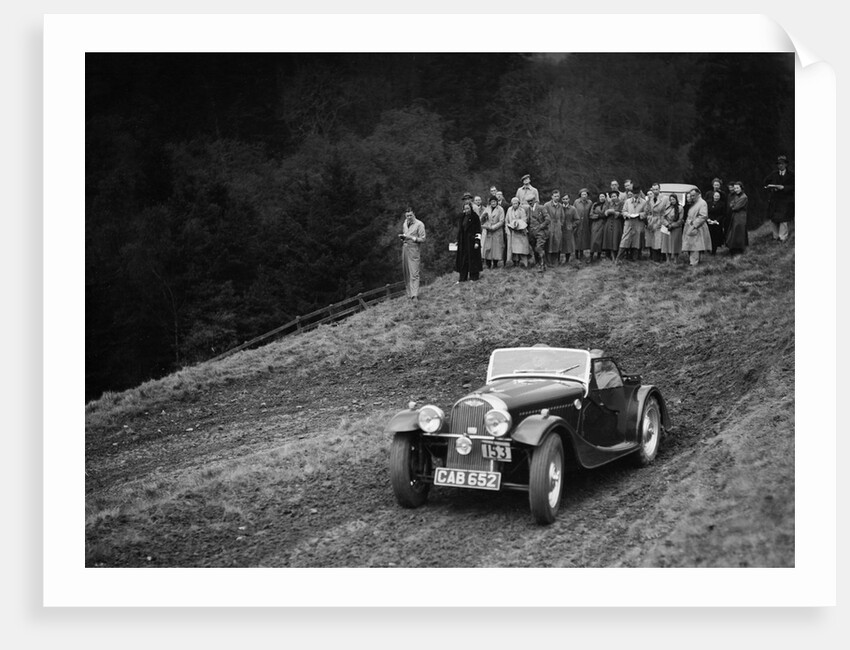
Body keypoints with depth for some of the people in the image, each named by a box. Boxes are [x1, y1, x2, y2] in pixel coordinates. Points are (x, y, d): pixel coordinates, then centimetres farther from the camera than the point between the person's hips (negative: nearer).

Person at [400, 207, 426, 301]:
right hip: (404, 248, 6)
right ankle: (408, 292, 18)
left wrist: (411, 237, -19)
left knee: (414, 273, -10)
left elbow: (422, 239, -8)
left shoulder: (419, 224, -6)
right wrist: (401, 236, 4)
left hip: (413, 248, -6)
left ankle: (414, 295, -12)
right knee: (405, 271, 8)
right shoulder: (405, 223, 14)